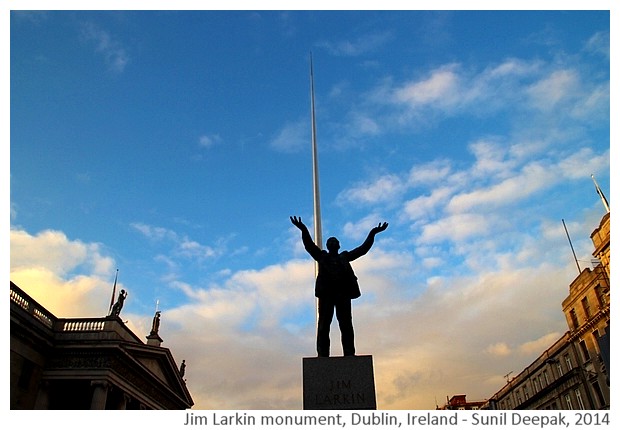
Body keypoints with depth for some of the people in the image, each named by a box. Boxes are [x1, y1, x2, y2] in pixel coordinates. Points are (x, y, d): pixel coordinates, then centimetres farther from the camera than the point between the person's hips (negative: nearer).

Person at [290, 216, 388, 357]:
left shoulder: (345, 257, 26)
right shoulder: (321, 256, 21)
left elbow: (363, 249, 23)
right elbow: (309, 245, 8)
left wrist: (372, 234, 15)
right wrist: (304, 230, -8)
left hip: (343, 293, 2)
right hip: (326, 293, -1)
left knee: (346, 325, -4)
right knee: (324, 325, -6)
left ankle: (349, 354, -6)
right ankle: (323, 355, -7)